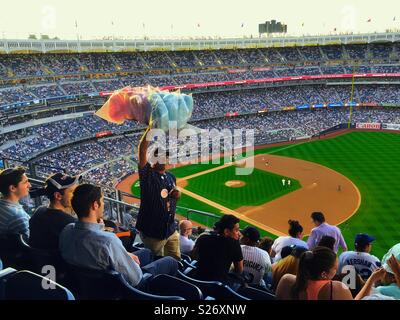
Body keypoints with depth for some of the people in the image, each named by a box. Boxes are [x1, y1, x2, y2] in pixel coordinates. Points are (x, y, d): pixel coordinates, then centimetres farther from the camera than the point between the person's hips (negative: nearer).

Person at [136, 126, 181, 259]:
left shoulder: (171, 176, 7)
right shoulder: (147, 174, -12)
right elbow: (142, 150, -25)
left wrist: (177, 194, -5)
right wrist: (150, 127, -31)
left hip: (171, 230, 6)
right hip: (152, 232, -5)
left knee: (176, 261, 16)